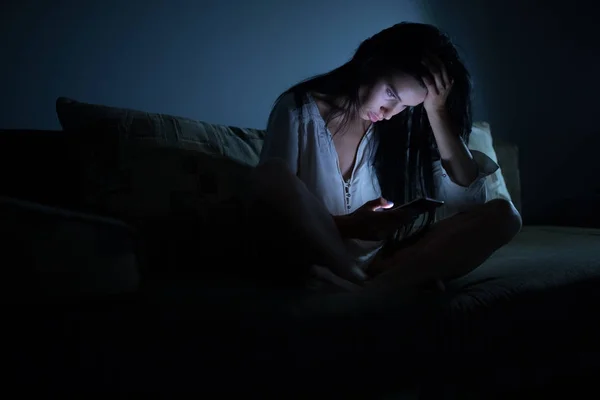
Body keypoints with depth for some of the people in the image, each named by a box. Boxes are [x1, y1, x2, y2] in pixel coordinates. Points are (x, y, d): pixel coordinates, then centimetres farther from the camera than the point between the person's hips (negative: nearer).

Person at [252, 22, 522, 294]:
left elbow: (467, 199, -5)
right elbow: (272, 213, -9)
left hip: (385, 262, 4)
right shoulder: (300, 110, -5)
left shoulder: (400, 126, 4)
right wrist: (348, 225, -25)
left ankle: (376, 288, -33)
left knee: (502, 214, -14)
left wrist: (436, 111, -9)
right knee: (273, 173, -29)